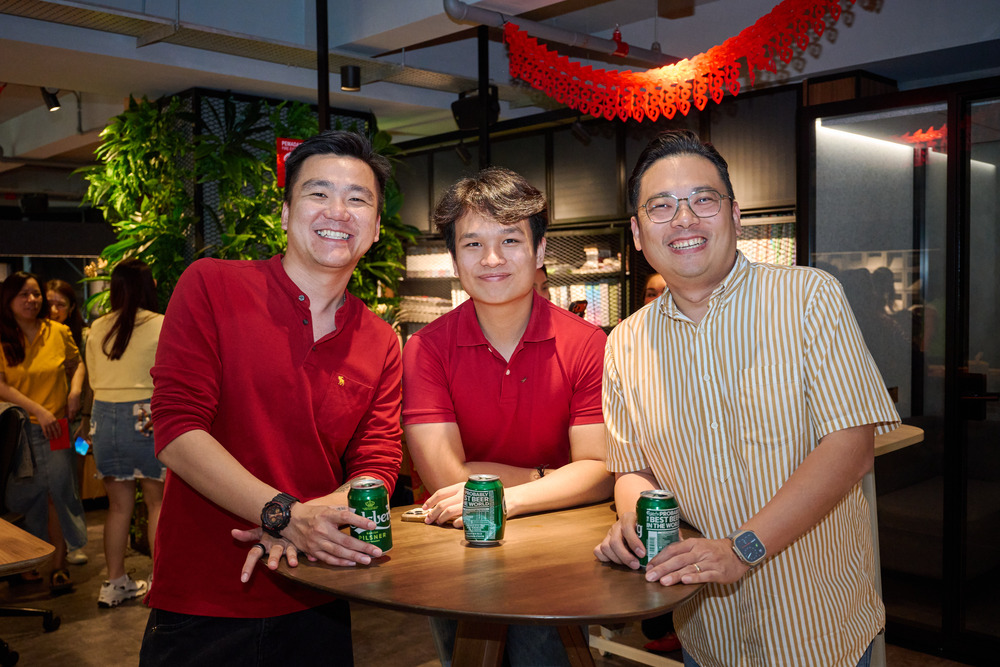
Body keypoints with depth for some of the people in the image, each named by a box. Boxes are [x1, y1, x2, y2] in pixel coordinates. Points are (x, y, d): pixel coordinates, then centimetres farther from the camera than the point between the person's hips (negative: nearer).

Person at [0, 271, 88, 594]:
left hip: (55, 429, 1)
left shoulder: (58, 332, 4)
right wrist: (38, 411, -16)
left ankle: (58, 565, 5)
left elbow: (77, 363, 20)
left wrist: (76, 389, 0)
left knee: (57, 492, -4)